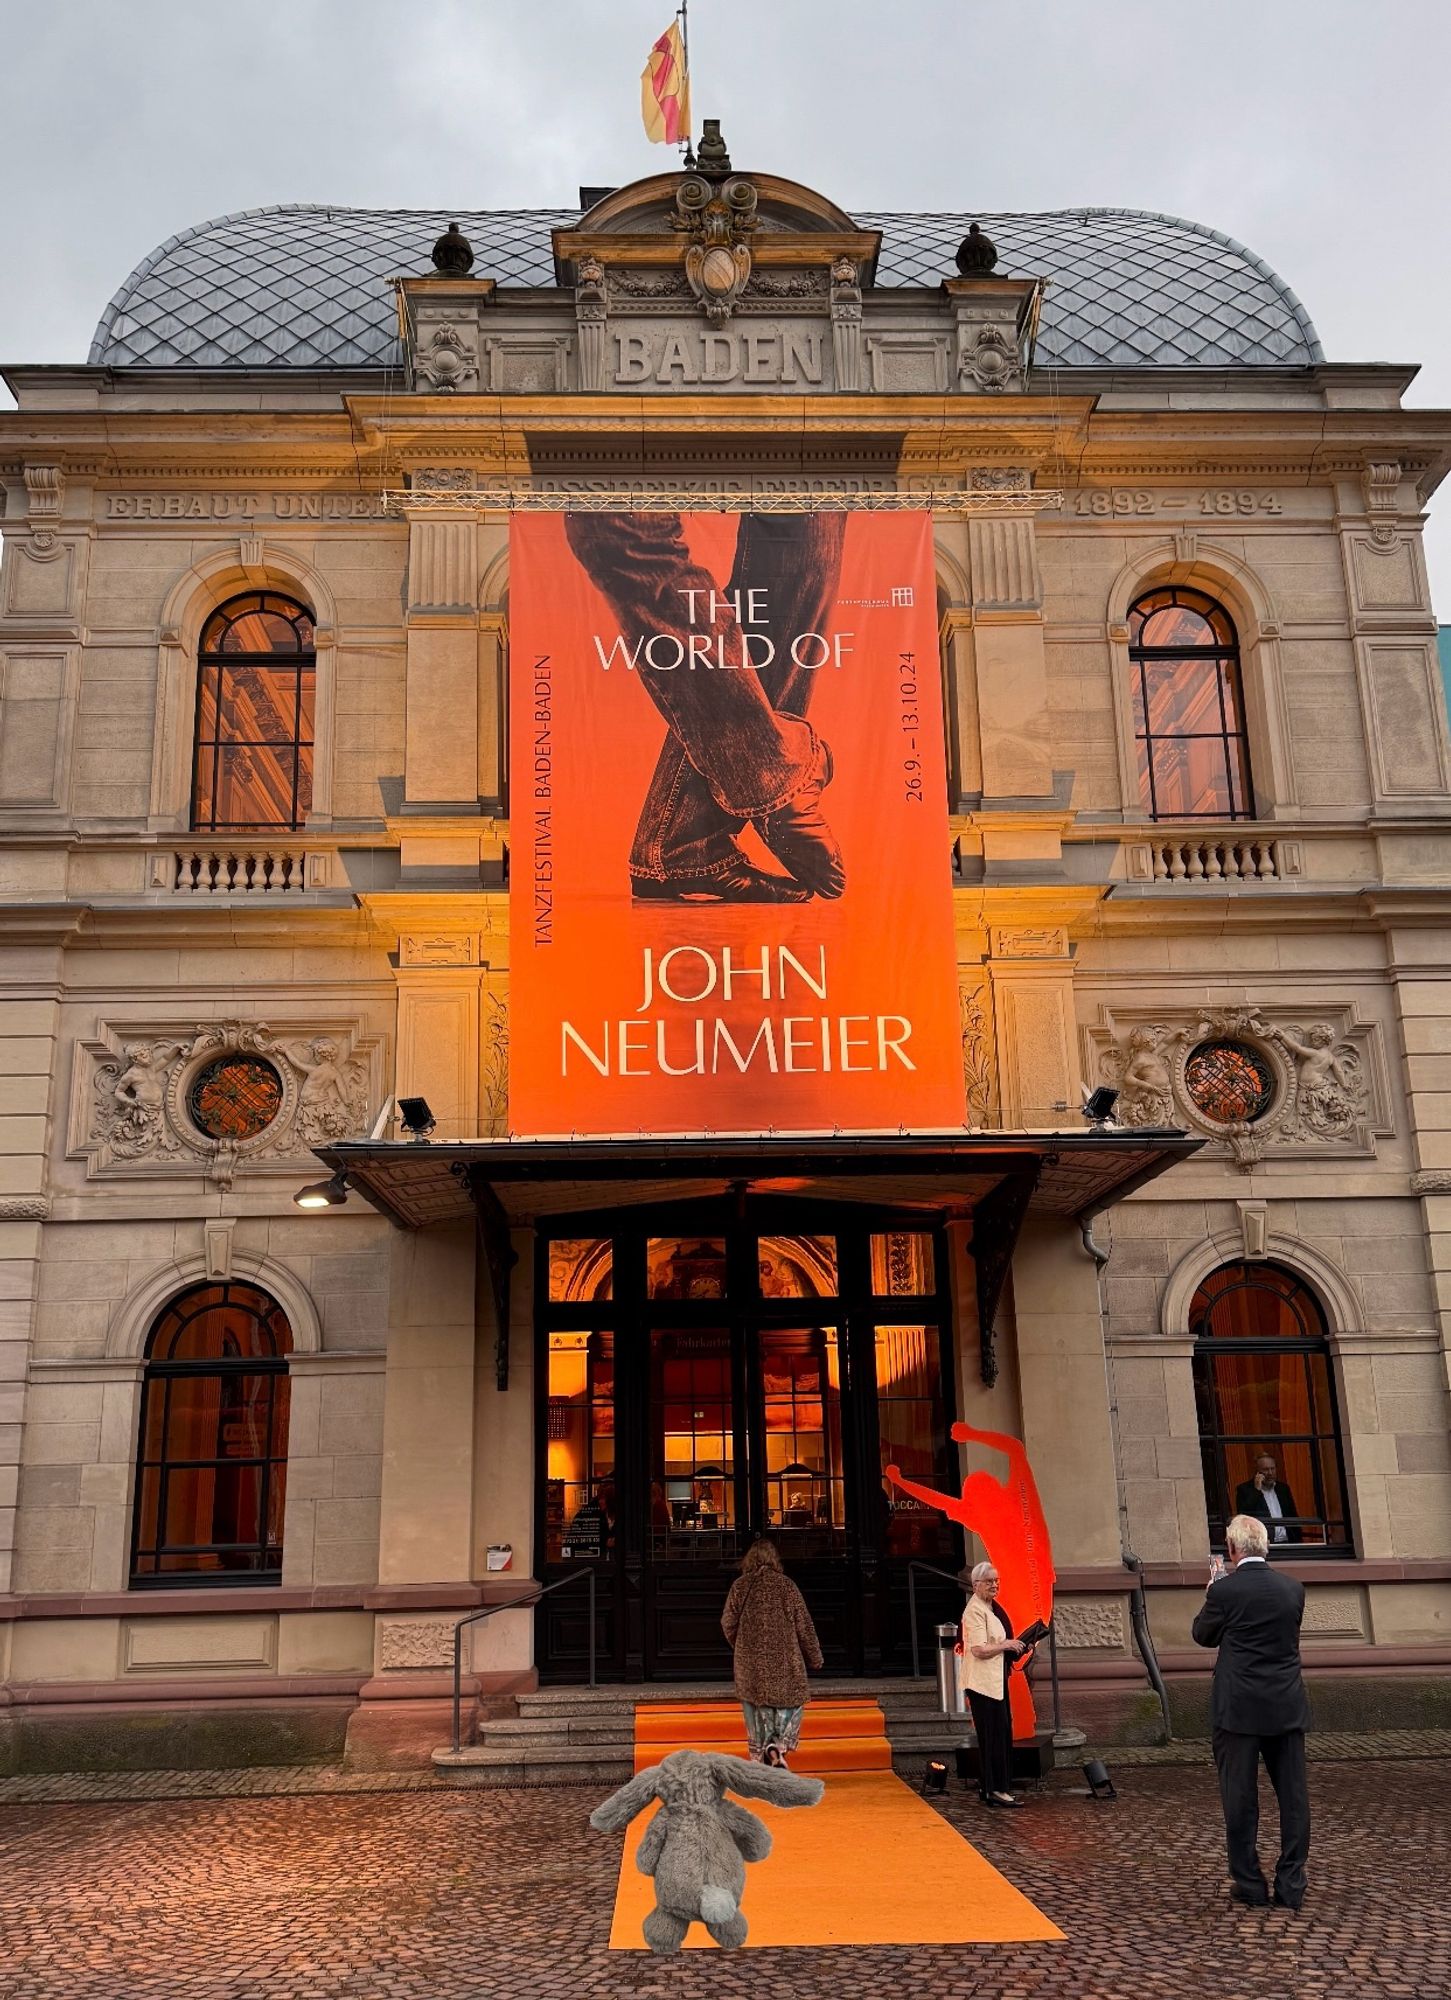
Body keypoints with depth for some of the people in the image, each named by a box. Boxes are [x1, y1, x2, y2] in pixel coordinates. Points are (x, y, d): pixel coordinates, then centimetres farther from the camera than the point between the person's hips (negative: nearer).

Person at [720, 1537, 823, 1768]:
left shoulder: (740, 1586, -2)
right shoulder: (786, 1586, -5)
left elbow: (728, 1622, 2)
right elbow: (803, 1625, -2)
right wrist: (814, 1657, 10)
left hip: (750, 1663, 2)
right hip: (784, 1662, -2)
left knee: (757, 1713, 12)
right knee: (791, 1705, 12)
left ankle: (759, 1760, 11)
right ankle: (778, 1747, -10)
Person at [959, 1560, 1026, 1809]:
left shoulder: (991, 1607, 17)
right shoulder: (975, 1610, -16)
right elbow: (979, 1649, -24)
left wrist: (1013, 1647, 14)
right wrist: (1006, 1645, -14)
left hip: (996, 1679, 10)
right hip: (983, 1682, -10)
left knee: (1001, 1733, 13)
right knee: (993, 1735, -8)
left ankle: (988, 1787, 20)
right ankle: (995, 1789, -5)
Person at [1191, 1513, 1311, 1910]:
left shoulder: (1225, 1590, -12)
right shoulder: (1293, 1589, 1)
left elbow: (1203, 1635, 3)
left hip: (1239, 1709, -4)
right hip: (1287, 1709, 4)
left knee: (1241, 1799, 7)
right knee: (1293, 1796, 11)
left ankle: (1250, 1885, 13)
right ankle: (1290, 1888, 14)